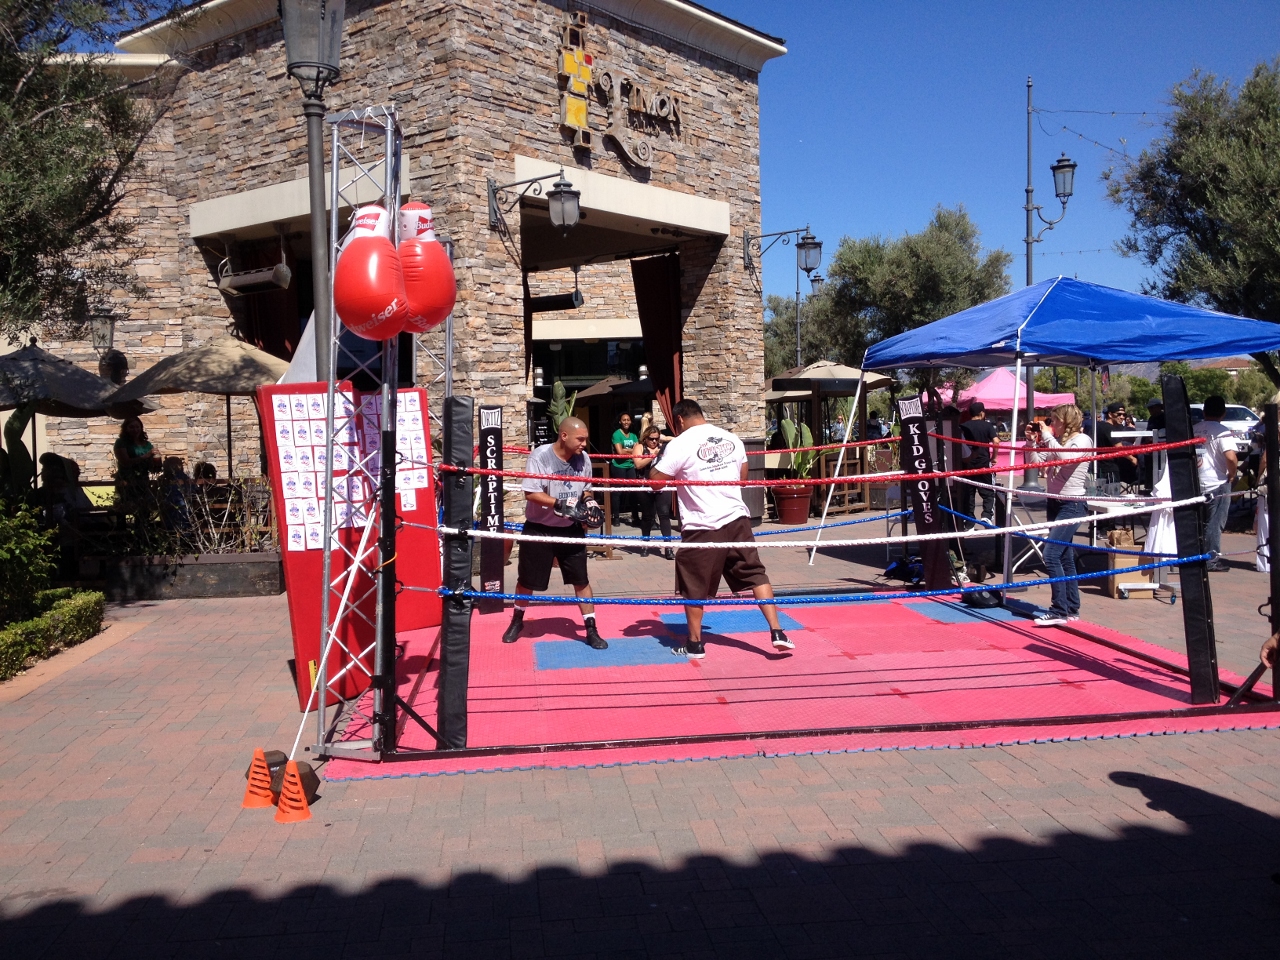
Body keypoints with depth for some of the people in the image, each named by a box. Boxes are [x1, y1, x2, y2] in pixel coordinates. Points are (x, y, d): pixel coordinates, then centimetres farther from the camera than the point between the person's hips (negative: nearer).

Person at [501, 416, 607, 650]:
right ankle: (517, 620, 36)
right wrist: (561, 504, -31)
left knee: (581, 580, 3)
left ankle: (591, 630, 12)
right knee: (527, 580, 12)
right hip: (539, 529, -3)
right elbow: (530, 493, -23)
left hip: (571, 529, 3)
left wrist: (590, 503, -10)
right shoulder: (540, 456, -20)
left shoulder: (583, 458, -5)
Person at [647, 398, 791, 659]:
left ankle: (695, 645, 17)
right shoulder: (731, 438, 9)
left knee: (694, 587, 8)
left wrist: (661, 460, 12)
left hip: (702, 526, -5)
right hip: (737, 519, 5)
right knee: (756, 574, 13)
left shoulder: (680, 444, -9)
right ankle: (777, 632, 8)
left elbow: (654, 482, -6)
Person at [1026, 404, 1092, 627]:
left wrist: (1047, 436, -21)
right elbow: (1036, 461, 11)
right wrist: (1032, 441, -1)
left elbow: (1066, 458, -28)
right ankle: (1072, 608, 19)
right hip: (1054, 502, 8)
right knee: (1064, 557, 12)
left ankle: (1059, 611, -12)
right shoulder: (1056, 441, 10)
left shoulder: (1082, 440, -10)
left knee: (1051, 555, -15)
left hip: (1072, 505, -8)